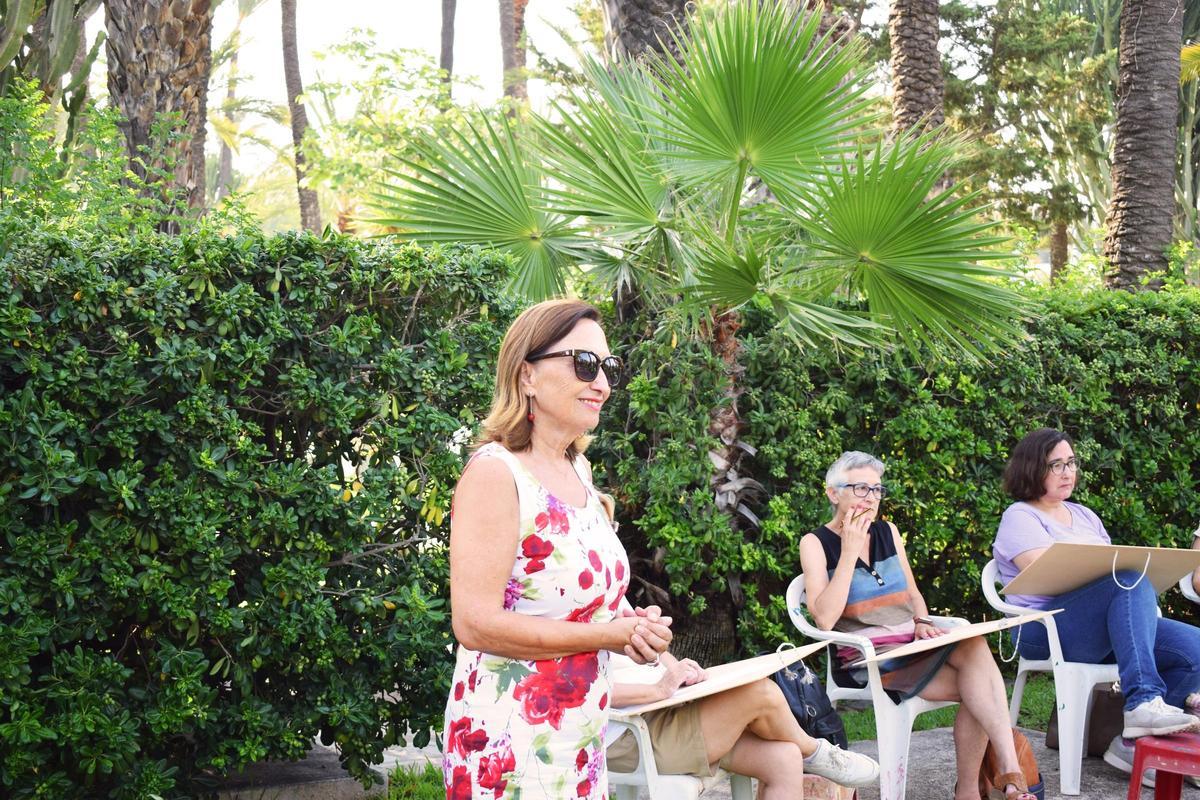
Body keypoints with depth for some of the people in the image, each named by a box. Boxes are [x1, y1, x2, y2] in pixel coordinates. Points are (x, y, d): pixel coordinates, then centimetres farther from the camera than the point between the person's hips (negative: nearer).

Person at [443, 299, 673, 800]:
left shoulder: (578, 469, 9)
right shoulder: (495, 472, -16)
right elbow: (475, 623, -24)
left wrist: (635, 623, 2)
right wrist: (614, 633, -18)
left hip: (583, 745, 8)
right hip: (511, 747, -8)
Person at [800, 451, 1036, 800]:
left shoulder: (887, 531, 16)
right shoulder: (816, 543, -1)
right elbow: (824, 619, -14)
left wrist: (922, 623, -1)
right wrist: (850, 551, -15)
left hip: (911, 646, 5)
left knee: (973, 645, -29)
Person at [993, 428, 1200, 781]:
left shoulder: (1084, 515, 27)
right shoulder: (1020, 517, 3)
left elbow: (1114, 566, 21)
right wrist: (1124, 566, -15)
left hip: (1107, 630, 8)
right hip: (1046, 630, -7)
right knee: (1132, 579, -34)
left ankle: (1135, 739, -8)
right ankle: (1143, 702, -43)